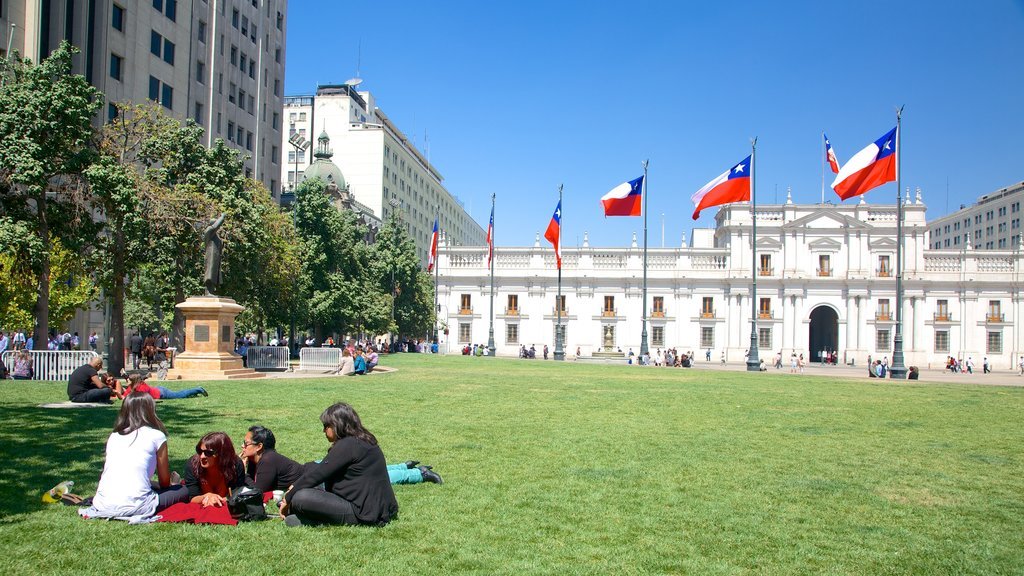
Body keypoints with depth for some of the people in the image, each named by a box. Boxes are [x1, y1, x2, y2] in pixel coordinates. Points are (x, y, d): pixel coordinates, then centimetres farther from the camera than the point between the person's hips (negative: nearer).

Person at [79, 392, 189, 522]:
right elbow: (164, 482, 10)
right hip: (134, 505, -7)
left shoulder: (113, 436, 17)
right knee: (182, 491, 14)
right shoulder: (157, 436, 3)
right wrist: (154, 485, 34)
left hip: (103, 505, 7)